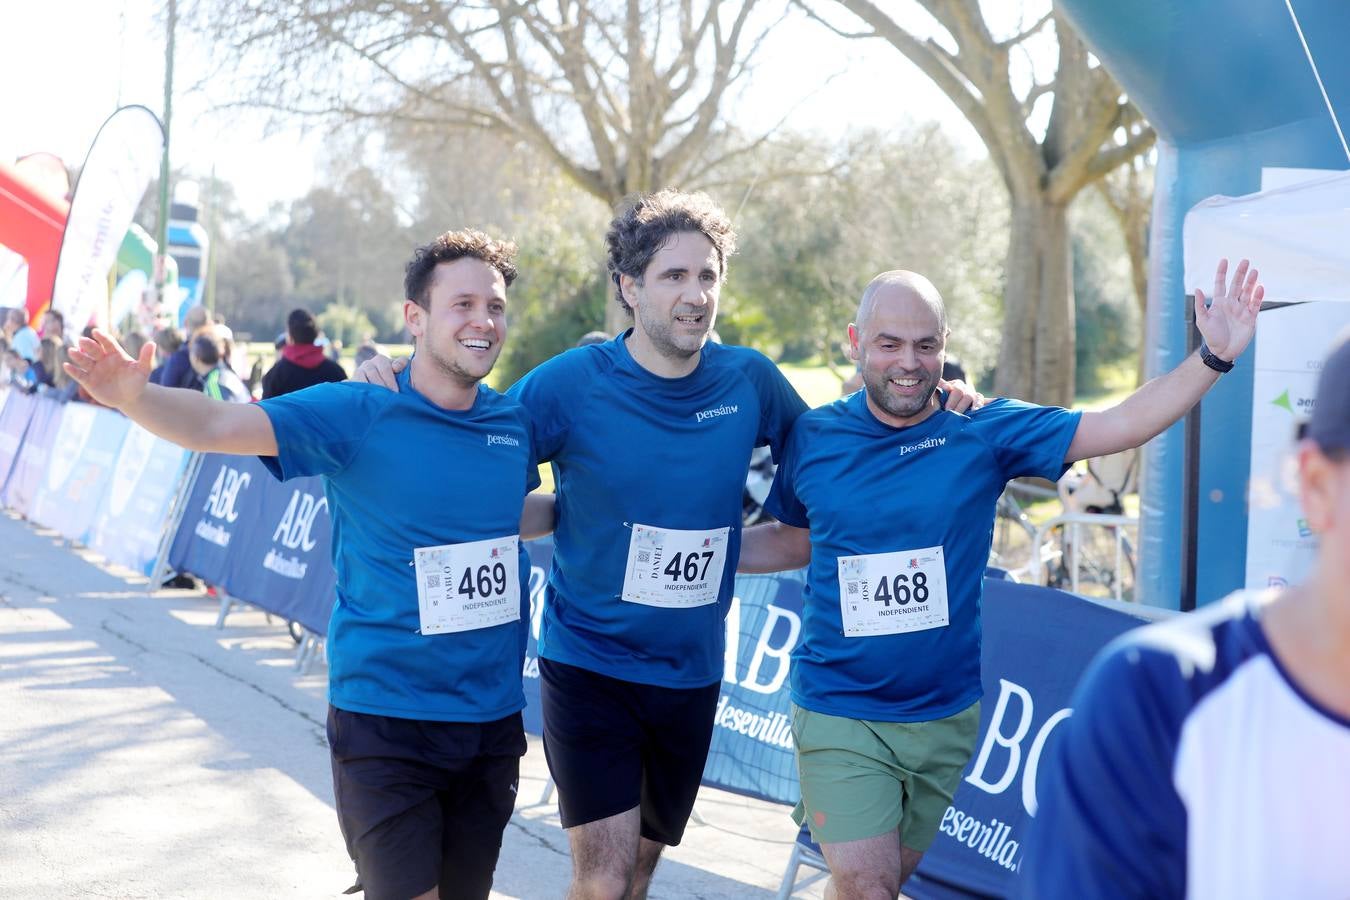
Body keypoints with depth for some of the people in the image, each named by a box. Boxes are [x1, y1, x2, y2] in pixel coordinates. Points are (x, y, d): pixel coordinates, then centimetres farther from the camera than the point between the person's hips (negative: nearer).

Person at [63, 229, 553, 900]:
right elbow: (220, 425, -22)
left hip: (492, 714, 5)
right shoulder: (358, 414, -12)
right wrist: (134, 397, -38)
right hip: (385, 715, -5)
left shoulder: (514, 422, 3)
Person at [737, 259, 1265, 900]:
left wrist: (1215, 355, -18)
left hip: (952, 713, 2)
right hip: (840, 715, -1)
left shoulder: (983, 432, -4)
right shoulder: (814, 439, -1)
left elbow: (1119, 427, -8)